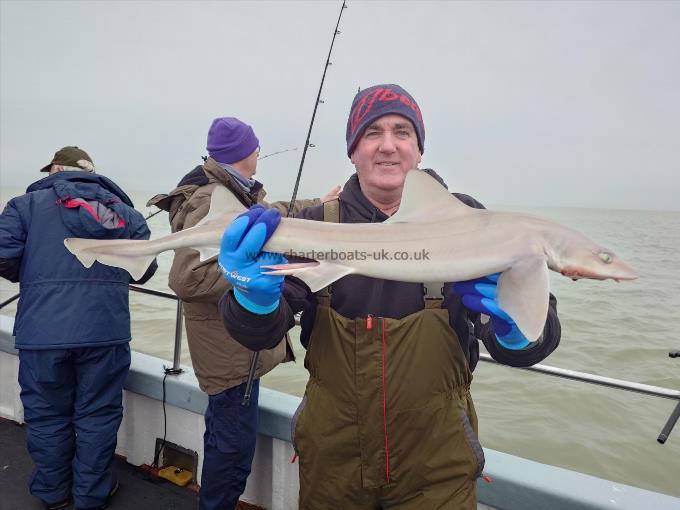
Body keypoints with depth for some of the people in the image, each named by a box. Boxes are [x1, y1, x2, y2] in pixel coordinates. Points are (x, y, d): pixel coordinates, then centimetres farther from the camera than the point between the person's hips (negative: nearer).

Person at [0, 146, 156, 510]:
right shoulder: (123, 210, 9)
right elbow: (145, 268, 5)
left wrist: (33, 277, 15)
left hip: (42, 331, 0)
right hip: (105, 331, 1)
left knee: (47, 414, 17)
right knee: (97, 414, 14)